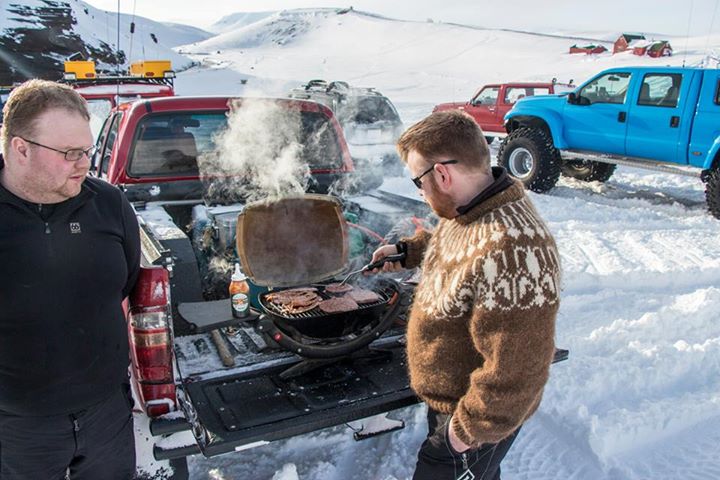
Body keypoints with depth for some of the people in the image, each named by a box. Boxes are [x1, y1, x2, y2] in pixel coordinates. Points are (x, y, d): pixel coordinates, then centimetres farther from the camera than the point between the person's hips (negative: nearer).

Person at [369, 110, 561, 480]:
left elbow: (514, 372, -34)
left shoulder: (508, 253, -39)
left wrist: (469, 431, -23)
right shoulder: (470, 210, -6)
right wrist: (406, 251, 12)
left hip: (474, 421, -8)